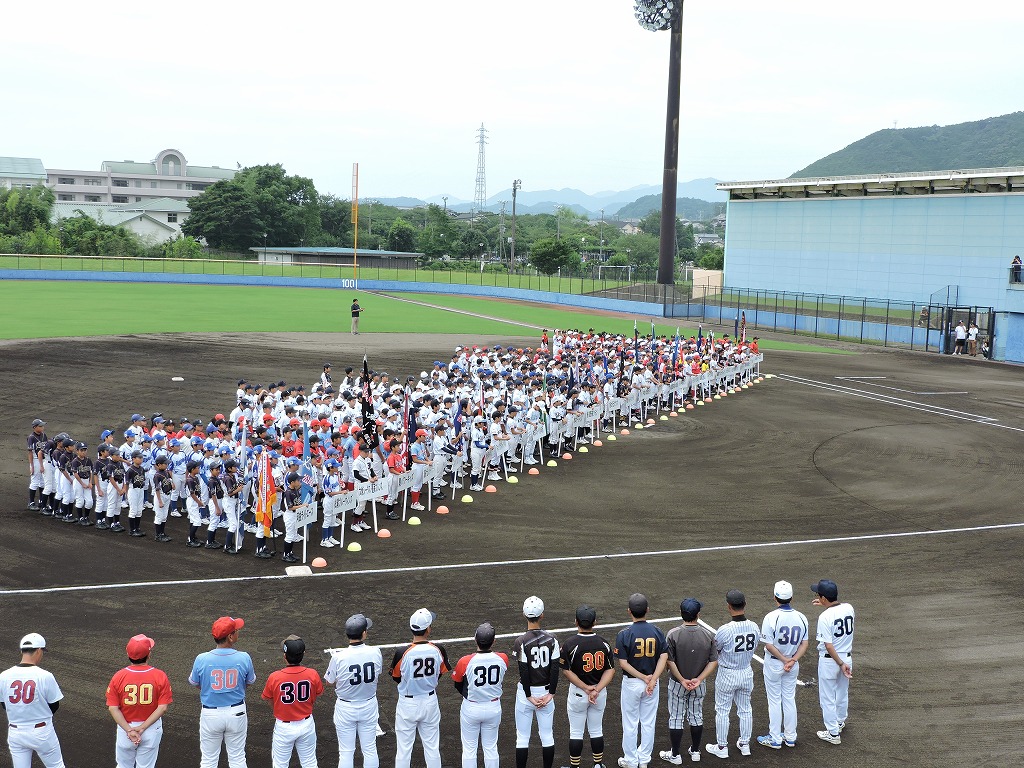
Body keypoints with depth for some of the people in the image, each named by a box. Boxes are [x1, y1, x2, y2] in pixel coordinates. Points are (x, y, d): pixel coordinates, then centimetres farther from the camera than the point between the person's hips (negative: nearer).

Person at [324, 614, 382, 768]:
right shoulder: (375, 653, -16)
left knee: (346, 752, 11)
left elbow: (329, 682, -6)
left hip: (345, 708, -2)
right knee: (370, 749, 16)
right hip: (369, 706, 2)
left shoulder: (339, 657, -22)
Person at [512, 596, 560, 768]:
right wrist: (550, 694, -2)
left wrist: (529, 696, -7)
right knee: (547, 736, 13)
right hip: (546, 692, 3)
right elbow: (555, 668, -5)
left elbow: (523, 671, -14)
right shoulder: (551, 640, -5)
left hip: (526, 692, -3)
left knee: (522, 738, 6)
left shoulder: (521, 641, -15)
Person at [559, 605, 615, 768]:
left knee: (576, 732, 8)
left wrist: (586, 688, -14)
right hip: (601, 692, 3)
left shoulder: (570, 644, -16)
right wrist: (597, 689, -15)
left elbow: (567, 671, -15)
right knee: (597, 730, 17)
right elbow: (610, 670, -7)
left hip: (577, 693, -3)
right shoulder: (603, 643, -6)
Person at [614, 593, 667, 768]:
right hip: (653, 682, 3)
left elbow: (623, 663, -18)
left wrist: (644, 678, -13)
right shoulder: (657, 632, -6)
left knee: (630, 724, 11)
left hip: (631, 683, -3)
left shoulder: (624, 634, -15)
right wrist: (652, 680, -18)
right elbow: (664, 657, -14)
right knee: (648, 723, 16)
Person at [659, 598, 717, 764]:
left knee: (676, 718, 11)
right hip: (700, 685, 2)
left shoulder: (673, 634, -20)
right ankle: (695, 751, 32)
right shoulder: (708, 635, -14)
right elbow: (714, 661, -13)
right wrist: (698, 680, -15)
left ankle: (675, 755, 21)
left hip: (677, 684, -2)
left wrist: (682, 680, -13)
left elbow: (670, 661, -19)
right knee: (697, 717, 20)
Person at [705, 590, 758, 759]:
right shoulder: (754, 627, -11)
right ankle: (744, 744, 32)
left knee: (722, 711, 12)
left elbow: (714, 650, -11)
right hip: (747, 673, 5)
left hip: (727, 675, -5)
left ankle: (722, 747, 22)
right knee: (745, 709, 20)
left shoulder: (725, 630, -27)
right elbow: (753, 648, 3)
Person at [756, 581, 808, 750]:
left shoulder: (771, 617, -20)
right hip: (793, 665, 4)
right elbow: (804, 644, -3)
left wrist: (785, 660, -12)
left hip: (774, 664, -4)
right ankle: (790, 737, 25)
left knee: (774, 701, 6)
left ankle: (775, 739, 13)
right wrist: (792, 660, -10)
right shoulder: (801, 618, -5)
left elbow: (769, 645, -20)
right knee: (790, 700, 16)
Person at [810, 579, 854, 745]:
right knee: (842, 693, 26)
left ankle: (833, 733, 16)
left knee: (827, 697, 9)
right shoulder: (849, 608, -8)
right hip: (847, 656, 7)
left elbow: (829, 646, -25)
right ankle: (840, 722, 46)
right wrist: (824, 604, 18)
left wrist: (840, 664, -18)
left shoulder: (825, 617, -25)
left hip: (829, 660, -6)